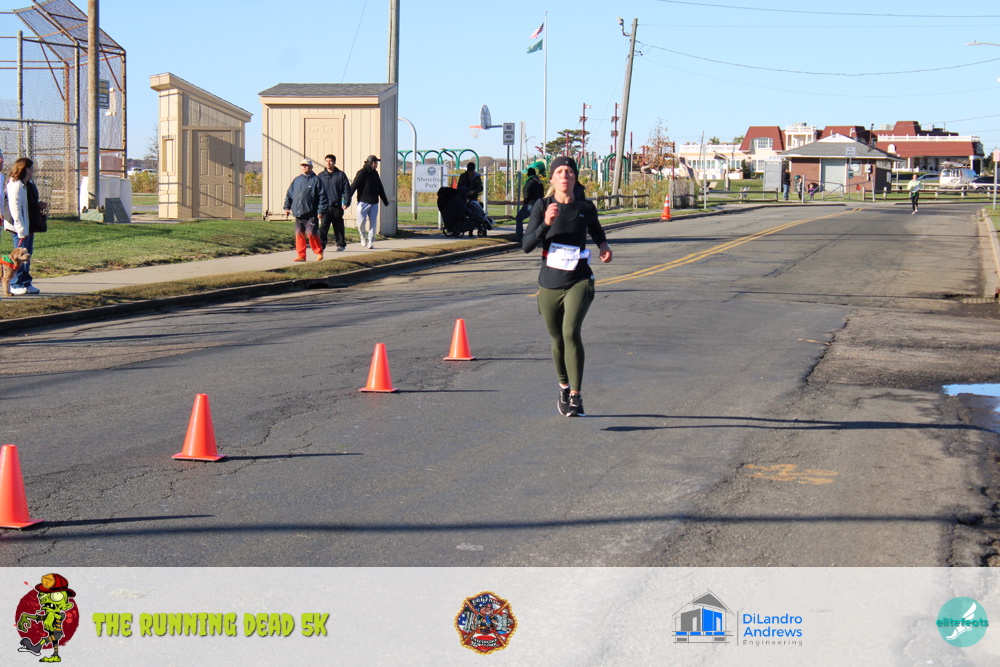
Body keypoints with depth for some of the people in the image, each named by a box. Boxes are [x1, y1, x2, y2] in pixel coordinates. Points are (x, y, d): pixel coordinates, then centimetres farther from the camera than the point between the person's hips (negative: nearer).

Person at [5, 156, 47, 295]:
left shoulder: (29, 184, 13)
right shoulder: (16, 186, -17)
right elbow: (15, 208, -21)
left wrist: (39, 205, 6)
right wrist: (21, 229, -23)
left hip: (29, 226, 9)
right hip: (20, 228, -9)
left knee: (27, 255, 13)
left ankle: (26, 284, 20)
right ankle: (16, 285, 4)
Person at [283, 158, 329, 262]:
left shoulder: (316, 180, -2)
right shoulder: (297, 180, 13)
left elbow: (322, 196, -4)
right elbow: (289, 194, 22)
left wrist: (321, 211, -9)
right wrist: (287, 207, 15)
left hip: (311, 214, -5)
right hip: (298, 214, 5)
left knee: (311, 233, -10)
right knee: (299, 234, 5)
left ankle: (319, 253, 8)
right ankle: (301, 256, 11)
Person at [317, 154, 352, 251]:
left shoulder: (341, 175, 4)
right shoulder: (321, 176, 8)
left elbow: (347, 189, 5)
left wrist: (346, 203, -5)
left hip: (337, 206, 0)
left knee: (339, 227, 9)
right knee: (324, 226, -12)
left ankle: (340, 244, 21)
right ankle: (321, 244, -16)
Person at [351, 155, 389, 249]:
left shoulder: (375, 173, 15)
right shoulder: (362, 173, -7)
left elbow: (380, 188, 25)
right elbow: (353, 186, -12)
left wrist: (385, 201, 27)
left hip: (374, 203, 6)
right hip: (363, 202, -6)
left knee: (373, 224, 0)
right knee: (361, 223, -6)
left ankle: (371, 242, 4)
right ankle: (363, 236, 20)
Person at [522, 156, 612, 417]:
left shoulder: (586, 208, 0)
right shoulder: (542, 206, -3)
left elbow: (596, 232, 21)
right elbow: (526, 245, -11)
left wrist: (604, 246, 0)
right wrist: (546, 224, -26)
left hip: (579, 281, -1)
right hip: (549, 284, 2)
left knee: (571, 332, -22)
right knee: (558, 340, 14)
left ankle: (576, 396, -18)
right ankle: (564, 387, 41)